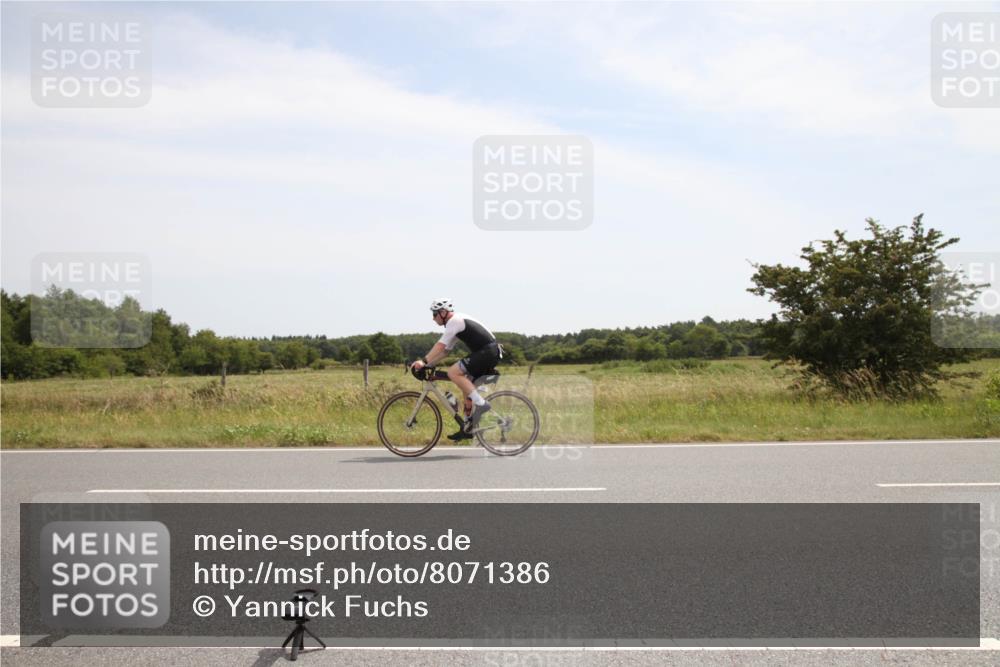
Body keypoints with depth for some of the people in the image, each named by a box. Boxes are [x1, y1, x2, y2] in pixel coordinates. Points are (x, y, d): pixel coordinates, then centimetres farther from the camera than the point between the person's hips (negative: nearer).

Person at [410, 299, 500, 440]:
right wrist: (427, 364, 16)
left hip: (487, 352, -10)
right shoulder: (456, 323, 21)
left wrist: (424, 361, -22)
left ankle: (480, 403, -17)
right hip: (490, 353, 10)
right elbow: (444, 351, 24)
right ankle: (468, 428, 17)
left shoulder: (454, 321, -9)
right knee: (467, 387, 13)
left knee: (453, 372, -17)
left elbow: (440, 345, -20)